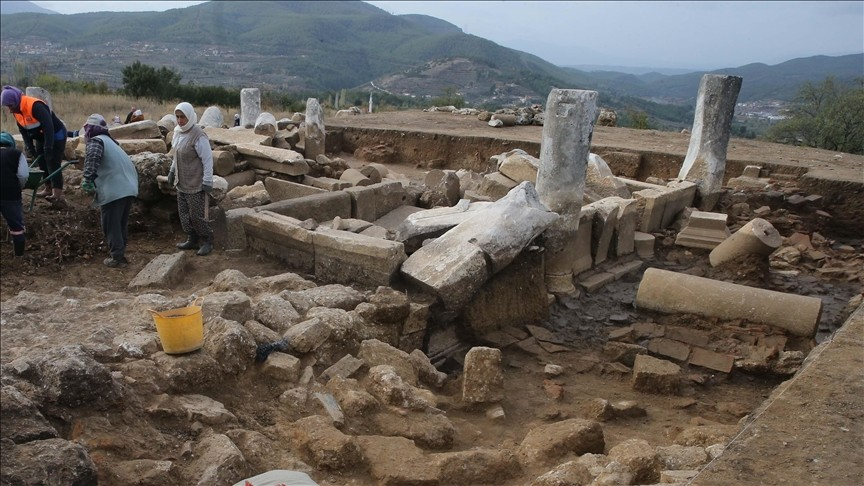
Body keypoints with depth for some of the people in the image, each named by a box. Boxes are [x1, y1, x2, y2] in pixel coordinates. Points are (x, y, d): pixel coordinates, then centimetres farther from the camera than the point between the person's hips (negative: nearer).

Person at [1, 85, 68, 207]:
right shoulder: (16, 111, -2)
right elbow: (23, 130, 5)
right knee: (42, 164, 13)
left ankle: (58, 196, -20)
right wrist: (29, 147, -5)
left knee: (53, 165, -14)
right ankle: (48, 190, 27)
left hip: (56, 136, -9)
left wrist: (48, 148, -32)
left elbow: (48, 126, -33)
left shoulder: (35, 106, -30)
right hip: (41, 138, 9)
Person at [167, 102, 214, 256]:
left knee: (197, 215, -2)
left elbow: (208, 159, -20)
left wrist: (207, 181, -21)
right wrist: (172, 171, 21)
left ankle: (207, 242, 14)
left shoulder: (198, 136, -20)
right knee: (184, 214, 13)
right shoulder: (178, 131, 6)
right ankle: (192, 240, 26)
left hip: (195, 185, -8)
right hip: (181, 183, 8)